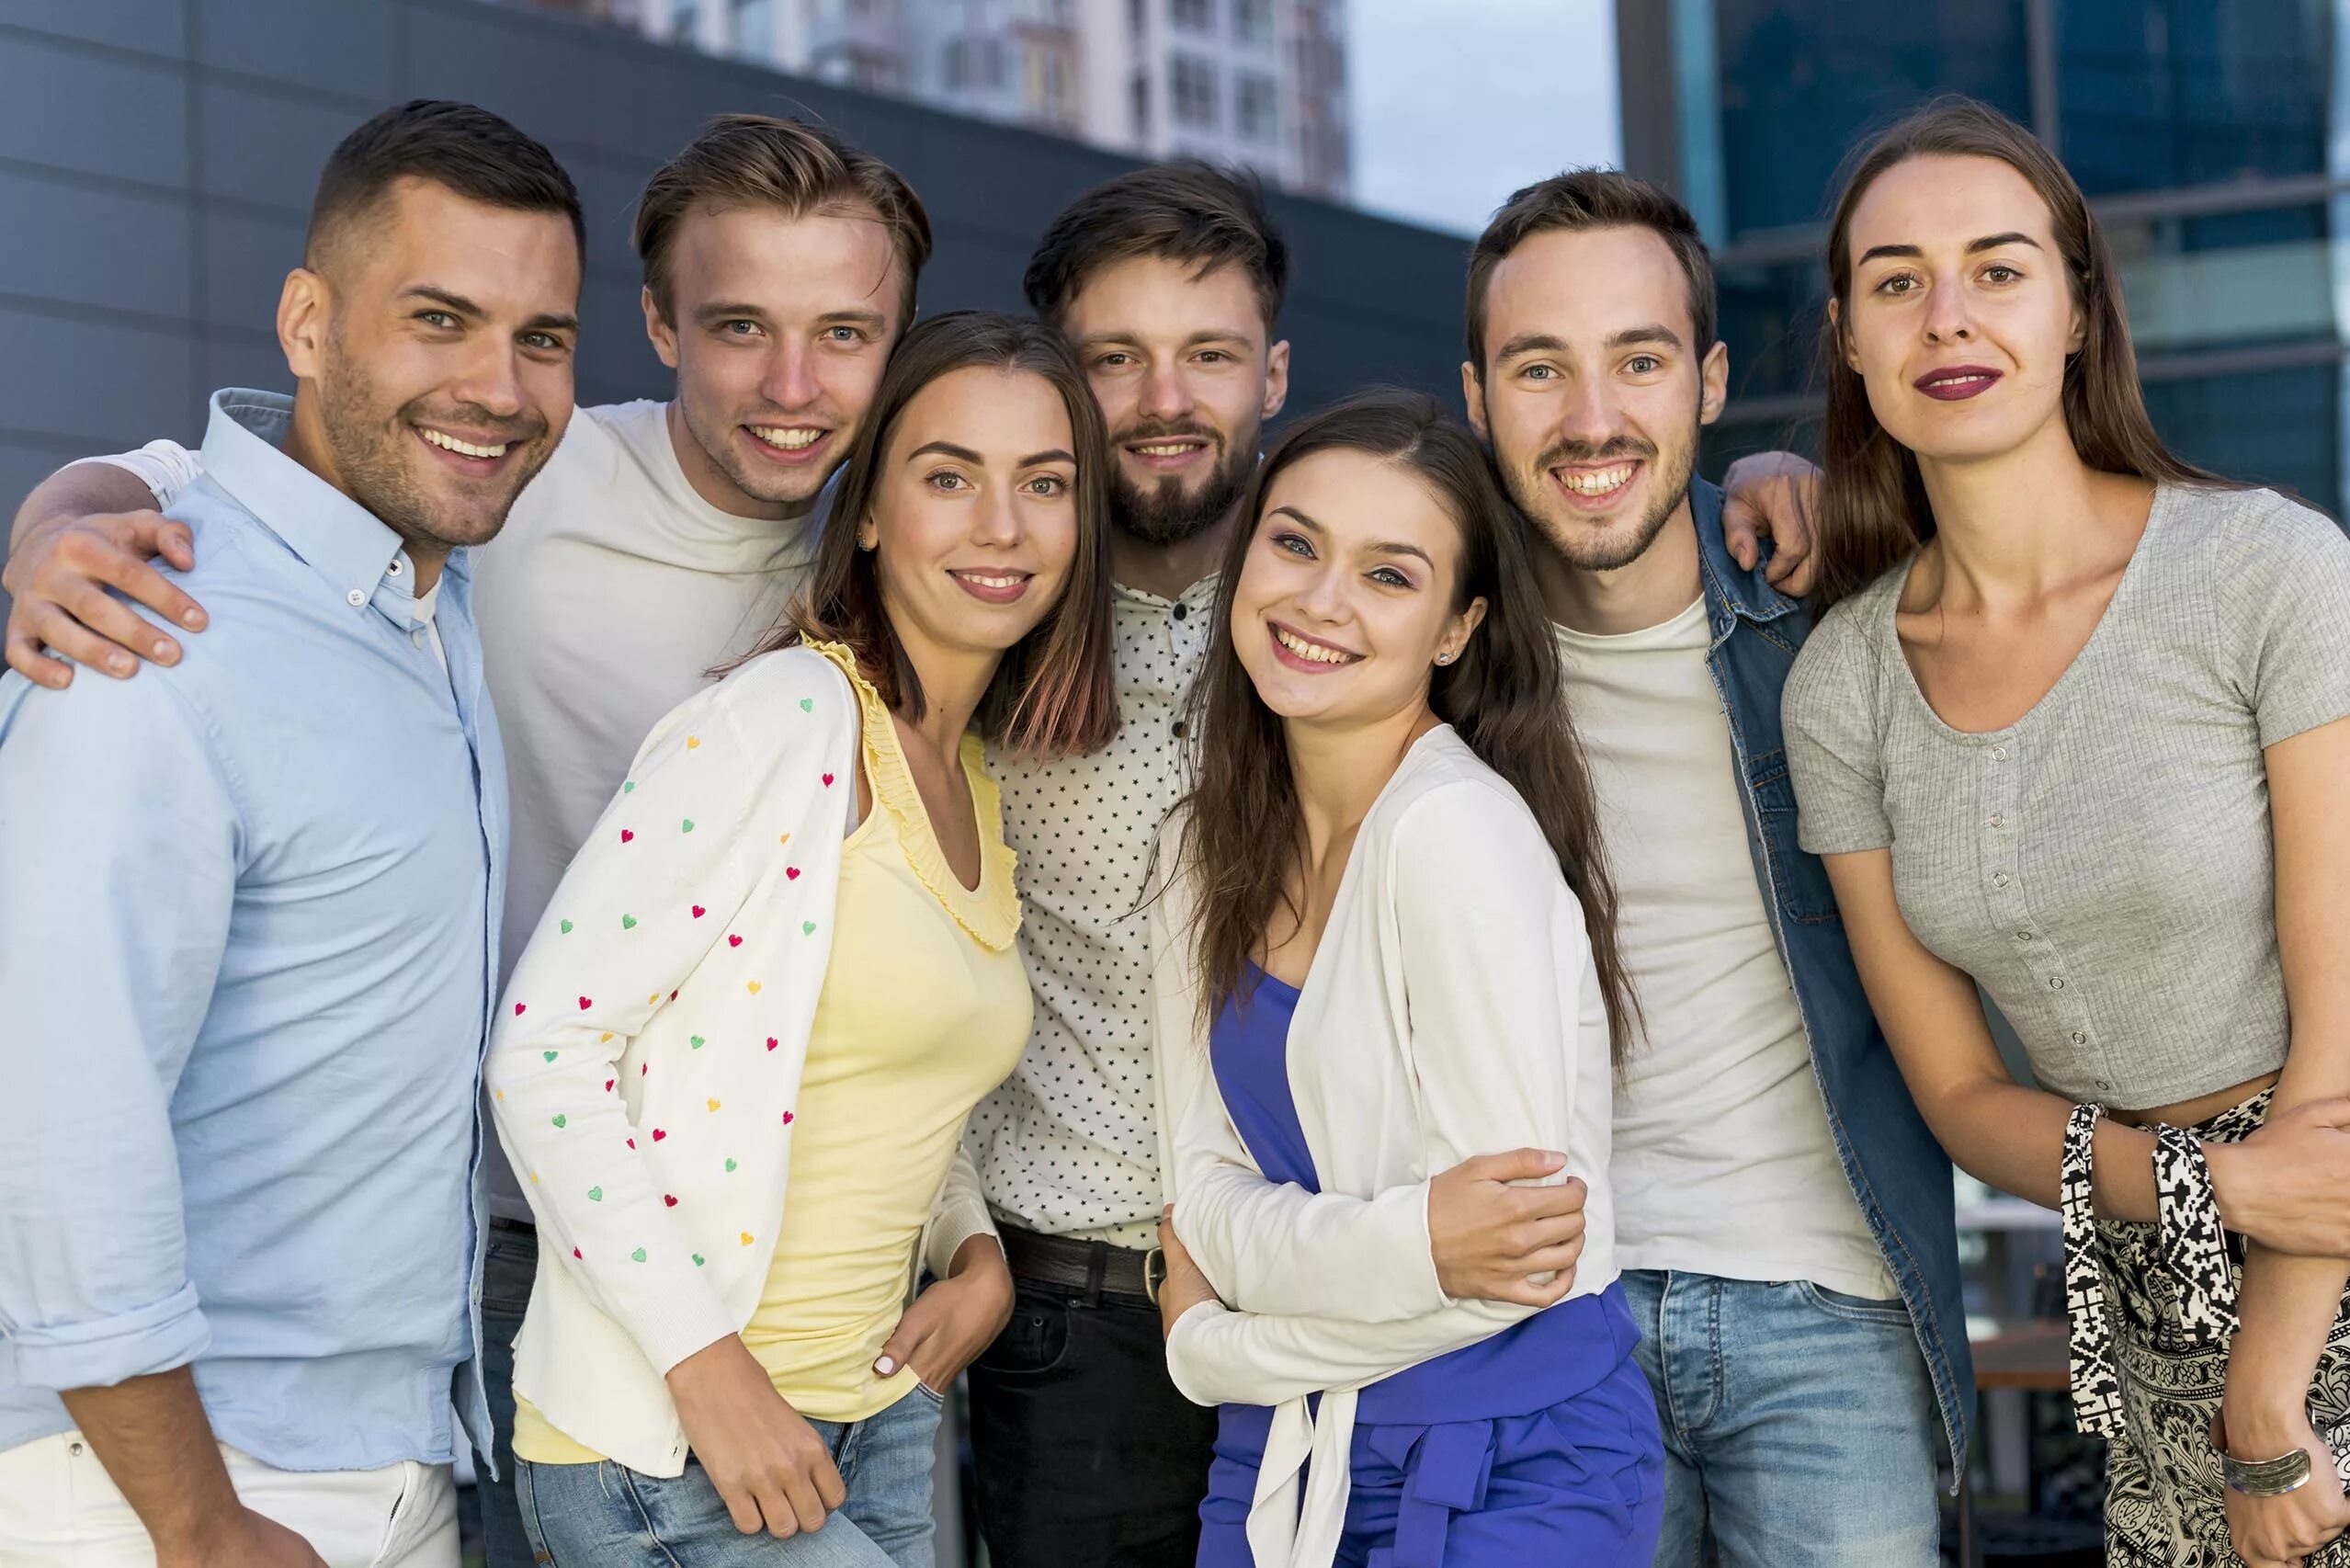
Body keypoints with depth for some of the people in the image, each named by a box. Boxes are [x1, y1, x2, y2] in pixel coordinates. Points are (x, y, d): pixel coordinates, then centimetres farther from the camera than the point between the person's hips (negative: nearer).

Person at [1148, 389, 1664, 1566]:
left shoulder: (1457, 828, -18)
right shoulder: (1207, 854, 3)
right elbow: (1205, 1183, 0)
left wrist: (1220, 1338, -8)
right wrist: (1417, 1241, -20)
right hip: (1278, 1464, 6)